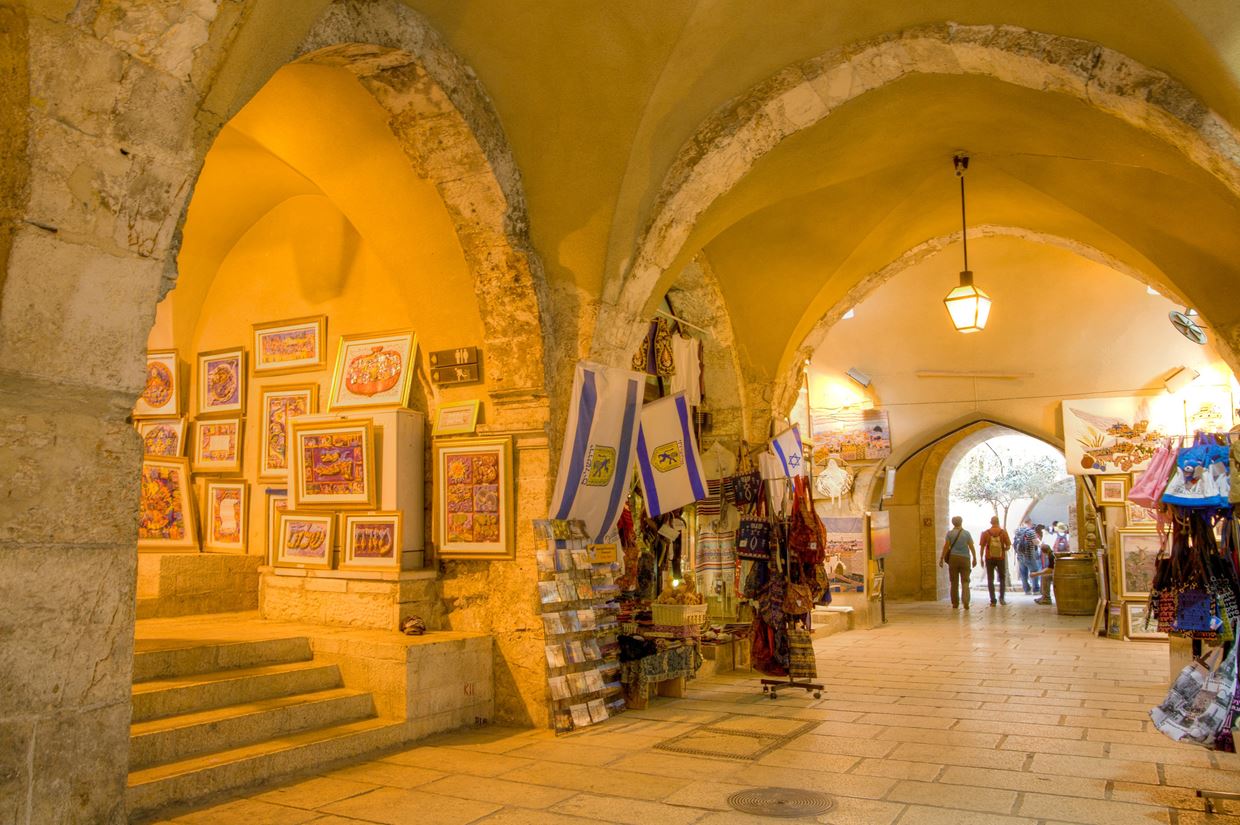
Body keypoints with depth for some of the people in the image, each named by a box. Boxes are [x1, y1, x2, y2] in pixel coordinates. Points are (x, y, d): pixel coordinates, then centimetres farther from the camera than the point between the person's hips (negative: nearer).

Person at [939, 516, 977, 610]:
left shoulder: (950, 533, -1)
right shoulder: (966, 533, 2)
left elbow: (946, 546, -5)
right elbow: (971, 547, 0)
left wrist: (941, 558, -2)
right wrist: (974, 558, 8)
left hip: (953, 558, 0)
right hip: (965, 558, 0)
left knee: (954, 582, 9)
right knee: (965, 581, 2)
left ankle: (955, 603, 12)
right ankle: (966, 602, -15)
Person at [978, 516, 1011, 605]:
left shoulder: (985, 533, -2)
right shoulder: (1003, 532, -3)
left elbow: (982, 547, -2)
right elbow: (1008, 546, -4)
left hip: (989, 558, 0)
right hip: (1001, 558, 0)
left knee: (990, 580, 6)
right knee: (1002, 578, 17)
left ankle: (993, 601, 2)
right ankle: (1001, 597, 5)